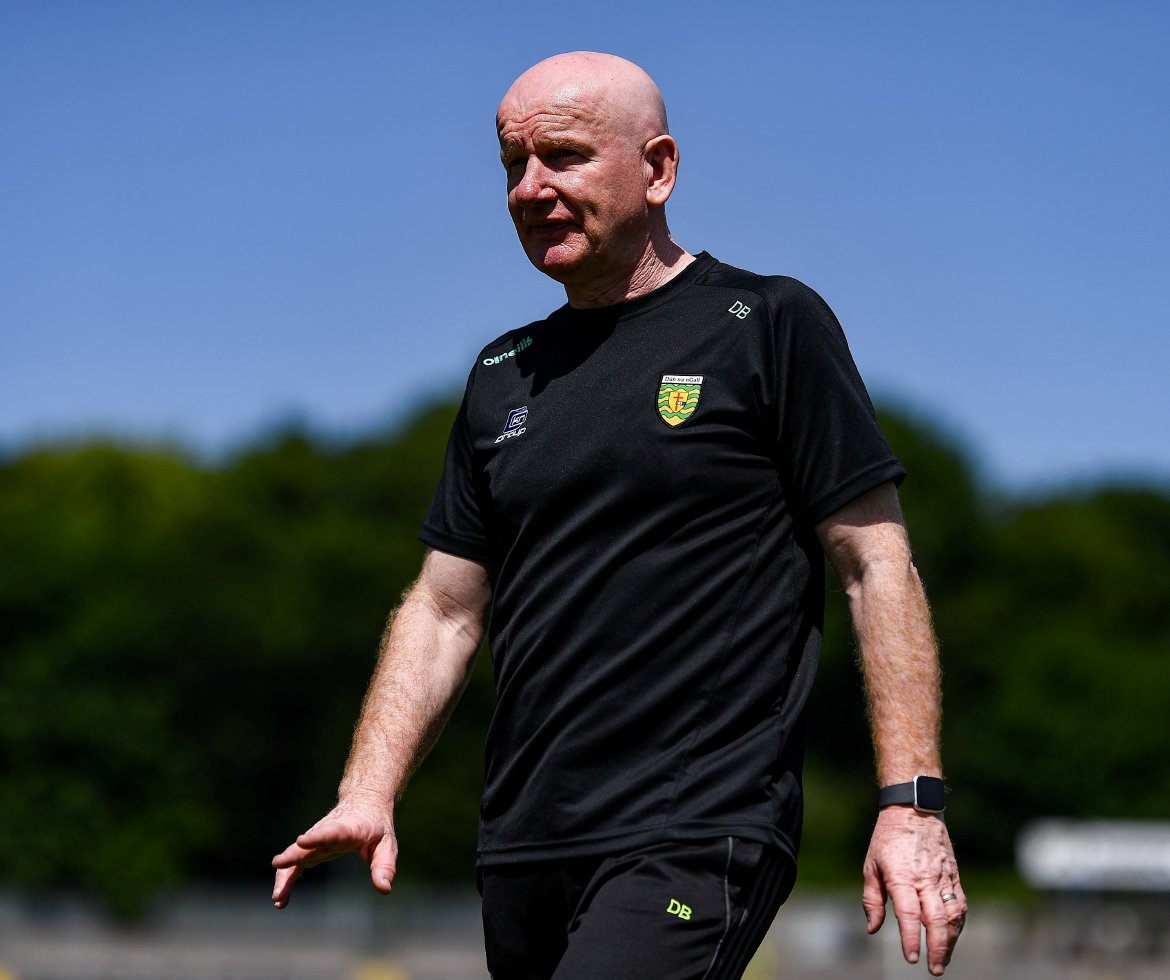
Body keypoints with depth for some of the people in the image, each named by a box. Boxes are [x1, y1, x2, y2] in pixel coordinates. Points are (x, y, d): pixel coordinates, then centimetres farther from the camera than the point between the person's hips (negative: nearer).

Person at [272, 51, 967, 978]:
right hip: (524, 851, 7)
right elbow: (444, 609, 19)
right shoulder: (505, 375, 17)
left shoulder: (769, 325, 0)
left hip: (698, 840, -6)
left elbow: (876, 564, -3)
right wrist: (367, 795, 5)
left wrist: (911, 804, -11)